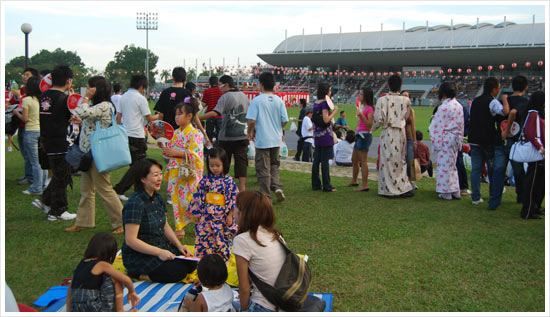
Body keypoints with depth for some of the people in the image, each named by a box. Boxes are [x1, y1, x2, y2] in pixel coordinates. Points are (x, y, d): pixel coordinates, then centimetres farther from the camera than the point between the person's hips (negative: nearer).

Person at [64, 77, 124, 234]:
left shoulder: (105, 106, -18)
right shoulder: (95, 105, 13)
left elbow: (82, 113, -27)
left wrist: (86, 98, -13)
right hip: (88, 152, 10)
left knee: (104, 189, -3)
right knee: (86, 189, 15)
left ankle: (121, 222, 6)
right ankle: (83, 221, 25)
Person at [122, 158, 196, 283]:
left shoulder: (157, 198, 4)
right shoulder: (135, 204, -23)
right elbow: (131, 240, -25)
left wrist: (179, 245, 1)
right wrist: (159, 252, -25)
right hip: (139, 256, -8)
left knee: (191, 263, -5)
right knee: (178, 272, -21)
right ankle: (138, 274, -3)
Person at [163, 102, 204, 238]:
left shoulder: (194, 134, -11)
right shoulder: (177, 133, 11)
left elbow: (195, 155, -19)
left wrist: (176, 153, -22)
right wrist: (166, 149, 0)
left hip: (188, 174, -7)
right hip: (175, 172, 7)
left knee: (188, 200, -5)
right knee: (176, 200, 9)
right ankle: (179, 228, 20)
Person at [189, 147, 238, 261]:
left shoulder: (229, 181, -6)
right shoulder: (205, 180, 0)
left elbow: (233, 199, -5)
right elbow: (198, 198, 5)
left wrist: (230, 215, -6)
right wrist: (198, 214, 5)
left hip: (222, 218, -2)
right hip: (206, 217, 2)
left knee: (222, 242, 8)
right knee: (203, 241, 4)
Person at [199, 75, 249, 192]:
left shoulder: (225, 97, -11)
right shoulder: (244, 96, 10)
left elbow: (215, 113, -25)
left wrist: (197, 118, -25)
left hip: (227, 137, -5)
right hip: (243, 136, 5)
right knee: (241, 161, 3)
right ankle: (242, 188, -2)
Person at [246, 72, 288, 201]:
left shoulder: (257, 100, -11)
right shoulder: (279, 100, 0)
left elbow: (251, 120, -17)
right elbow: (285, 120, 0)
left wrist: (250, 132, 1)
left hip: (262, 140, -4)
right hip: (276, 139, 4)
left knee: (263, 169, 4)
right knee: (274, 165, 21)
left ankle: (265, 196, 9)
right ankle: (277, 187, 4)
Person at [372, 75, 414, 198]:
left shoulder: (382, 100, -11)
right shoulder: (406, 100, -1)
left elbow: (379, 119, -12)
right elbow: (406, 117, 6)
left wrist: (374, 127, 7)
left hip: (388, 133, -3)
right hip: (401, 132, 3)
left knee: (388, 161, 5)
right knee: (400, 161, 15)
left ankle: (390, 189, 10)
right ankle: (404, 187, 16)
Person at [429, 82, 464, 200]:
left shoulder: (443, 107, -16)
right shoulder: (459, 106, 6)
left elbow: (437, 126, -14)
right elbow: (461, 125, 12)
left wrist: (435, 142, -8)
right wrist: (459, 140, 19)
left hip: (445, 138, -7)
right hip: (456, 138, 7)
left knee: (445, 165, 0)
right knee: (452, 165, 16)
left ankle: (446, 193, 4)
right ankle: (455, 191, 19)